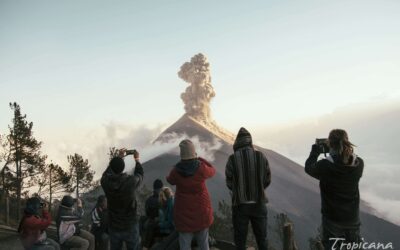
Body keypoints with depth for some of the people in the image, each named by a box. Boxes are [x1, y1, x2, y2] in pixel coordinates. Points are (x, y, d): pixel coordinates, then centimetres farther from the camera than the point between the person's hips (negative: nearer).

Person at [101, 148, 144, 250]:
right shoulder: (131, 181, -23)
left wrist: (119, 157, 18)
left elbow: (108, 171, 8)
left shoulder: (106, 182, -16)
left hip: (113, 227, 2)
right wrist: (137, 159, 17)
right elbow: (139, 175, 2)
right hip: (130, 226, -2)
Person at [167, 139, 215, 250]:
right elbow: (212, 171, 6)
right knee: (203, 240, 18)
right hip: (201, 208, 1)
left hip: (184, 210, 0)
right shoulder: (201, 168, -16)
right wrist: (200, 160, 16)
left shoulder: (176, 171, -13)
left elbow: (170, 180, 10)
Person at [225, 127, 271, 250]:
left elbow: (229, 183, -3)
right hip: (259, 204, 2)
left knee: (240, 240, 14)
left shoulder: (232, 159, -12)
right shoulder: (261, 156, -7)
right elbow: (267, 180, 2)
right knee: (262, 238, 19)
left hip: (240, 205, -1)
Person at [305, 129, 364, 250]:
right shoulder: (359, 163, -14)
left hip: (332, 218, -3)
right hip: (353, 217, 3)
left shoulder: (324, 165, -23)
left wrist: (315, 152, 9)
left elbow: (308, 168, -3)